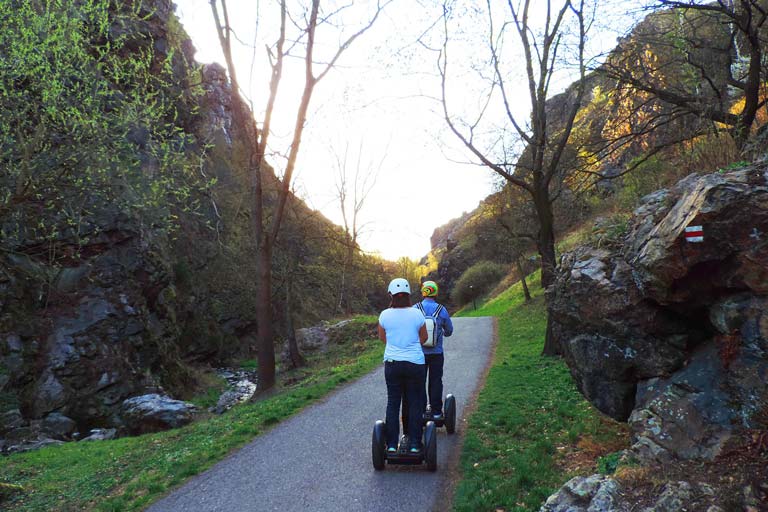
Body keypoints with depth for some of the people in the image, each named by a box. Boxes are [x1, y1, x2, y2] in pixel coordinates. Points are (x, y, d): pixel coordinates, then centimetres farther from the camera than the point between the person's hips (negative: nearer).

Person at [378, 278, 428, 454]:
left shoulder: (385, 315, -5)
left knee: (393, 403, 10)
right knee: (414, 403, 9)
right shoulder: (417, 314, -6)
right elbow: (424, 338, 7)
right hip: (415, 363, 0)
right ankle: (414, 444, 13)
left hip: (392, 363, 1)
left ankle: (391, 444, 13)